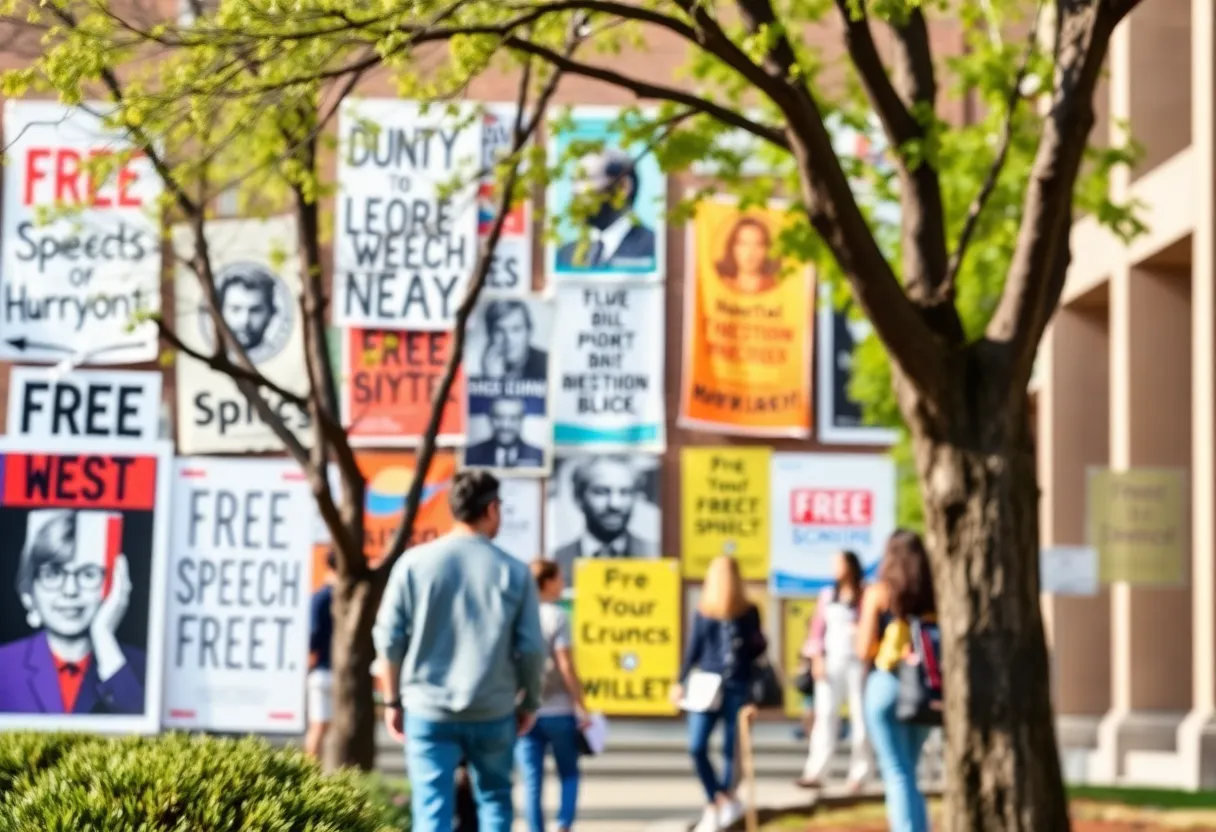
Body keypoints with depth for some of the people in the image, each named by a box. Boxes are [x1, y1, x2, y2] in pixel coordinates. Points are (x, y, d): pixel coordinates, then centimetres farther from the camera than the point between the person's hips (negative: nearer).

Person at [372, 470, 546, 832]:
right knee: (494, 799, 19)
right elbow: (531, 647, -1)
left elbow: (389, 637, -1)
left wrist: (392, 700, 10)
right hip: (492, 712, 0)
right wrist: (530, 702, 14)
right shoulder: (513, 571, -3)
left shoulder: (415, 563, -2)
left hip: (427, 710, 0)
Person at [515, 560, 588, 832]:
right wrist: (581, 707, -6)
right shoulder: (556, 617, -9)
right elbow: (566, 667, -13)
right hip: (558, 711, -3)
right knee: (569, 774, 12)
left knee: (531, 780, 6)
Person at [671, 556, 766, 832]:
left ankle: (715, 807, 17)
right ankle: (724, 801, 6)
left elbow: (757, 648, 9)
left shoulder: (749, 612, 1)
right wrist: (680, 682, 5)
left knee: (731, 748, 3)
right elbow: (693, 649, 10)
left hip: (738, 687, -1)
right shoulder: (703, 612, 5)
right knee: (696, 747, -8)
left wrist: (759, 644, -11)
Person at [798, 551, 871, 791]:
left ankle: (858, 774, 4)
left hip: (857, 662, -2)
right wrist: (817, 658, 1)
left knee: (860, 717, -2)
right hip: (832, 662, 3)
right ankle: (814, 772, -8)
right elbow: (818, 629, 10)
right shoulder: (828, 595, 12)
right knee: (825, 716, -4)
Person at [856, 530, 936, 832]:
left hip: (887, 683, -4)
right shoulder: (935, 594, 3)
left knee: (898, 775, -2)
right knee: (908, 771, 19)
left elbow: (865, 648, -6)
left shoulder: (878, 592, -5)